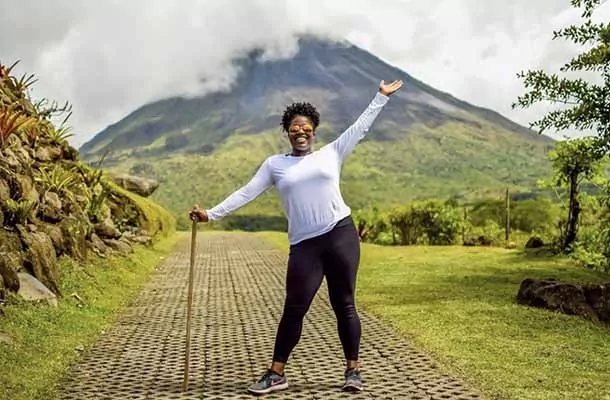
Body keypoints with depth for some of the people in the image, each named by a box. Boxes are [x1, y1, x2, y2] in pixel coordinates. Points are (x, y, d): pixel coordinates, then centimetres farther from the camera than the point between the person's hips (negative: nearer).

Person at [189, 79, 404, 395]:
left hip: (341, 234, 0)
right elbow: (246, 193, 8)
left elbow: (360, 127, 17)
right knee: (294, 309, 1)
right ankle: (276, 374, 11)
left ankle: (352, 370, 15)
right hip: (304, 245, 0)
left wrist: (381, 96, 17)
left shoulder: (331, 154, 12)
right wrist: (211, 214, 1)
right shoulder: (275, 164, 12)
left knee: (344, 305, 5)